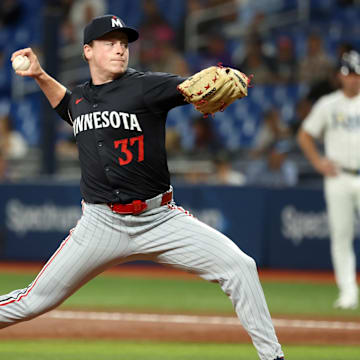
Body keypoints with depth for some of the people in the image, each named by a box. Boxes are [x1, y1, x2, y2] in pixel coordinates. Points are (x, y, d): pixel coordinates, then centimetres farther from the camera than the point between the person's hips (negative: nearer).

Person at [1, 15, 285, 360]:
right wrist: (40, 76, 22)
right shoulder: (80, 97, 9)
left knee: (239, 267, -18)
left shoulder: (145, 86, -6)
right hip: (101, 224, 2)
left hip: (161, 219, -2)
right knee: (35, 302, -1)